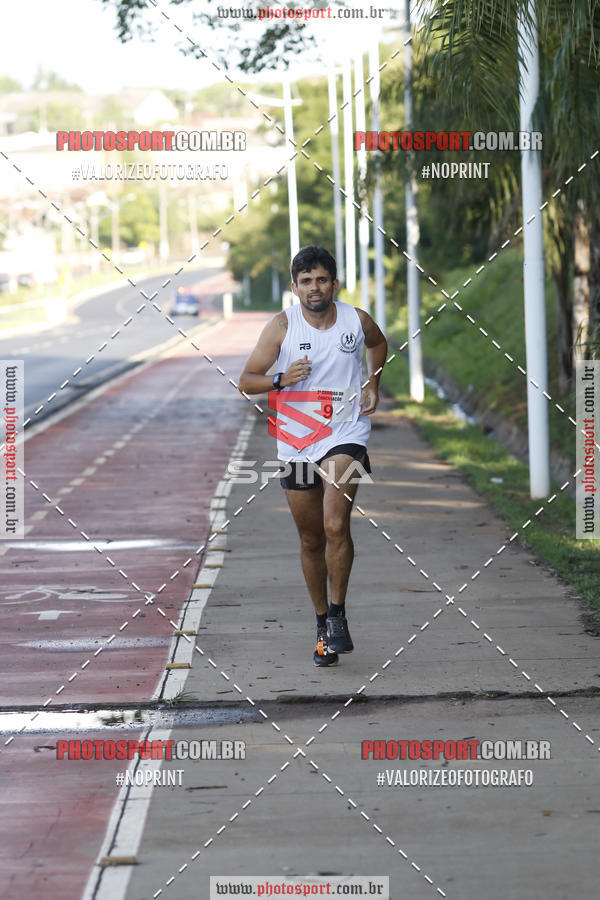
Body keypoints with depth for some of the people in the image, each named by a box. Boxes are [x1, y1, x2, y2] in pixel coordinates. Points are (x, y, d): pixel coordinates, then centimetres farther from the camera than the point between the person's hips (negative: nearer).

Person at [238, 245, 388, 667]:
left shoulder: (357, 320, -1)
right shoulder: (282, 326, -5)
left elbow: (378, 344, 23)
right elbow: (247, 380, -2)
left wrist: (373, 383, 9)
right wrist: (280, 380, -20)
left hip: (346, 434, -1)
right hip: (297, 442, 1)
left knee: (336, 526, -21)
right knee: (311, 540, 10)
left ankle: (338, 614, -8)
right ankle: (323, 623, 25)